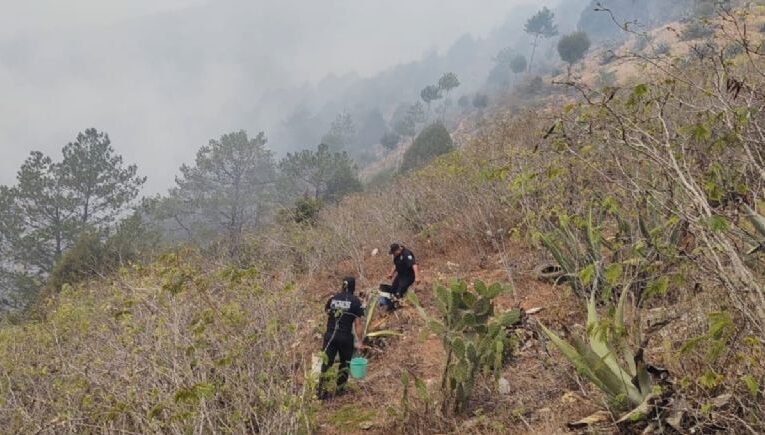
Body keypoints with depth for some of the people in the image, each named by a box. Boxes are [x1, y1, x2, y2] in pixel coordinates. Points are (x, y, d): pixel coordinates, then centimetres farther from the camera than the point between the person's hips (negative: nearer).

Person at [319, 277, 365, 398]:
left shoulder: (332, 298, 5)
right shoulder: (356, 302, -7)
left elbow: (327, 317, 11)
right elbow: (358, 323, -8)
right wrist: (360, 341, -3)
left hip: (330, 335, 3)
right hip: (346, 337, -3)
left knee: (326, 363, 8)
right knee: (345, 363, 16)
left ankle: (322, 391, 7)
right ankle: (340, 388, 24)